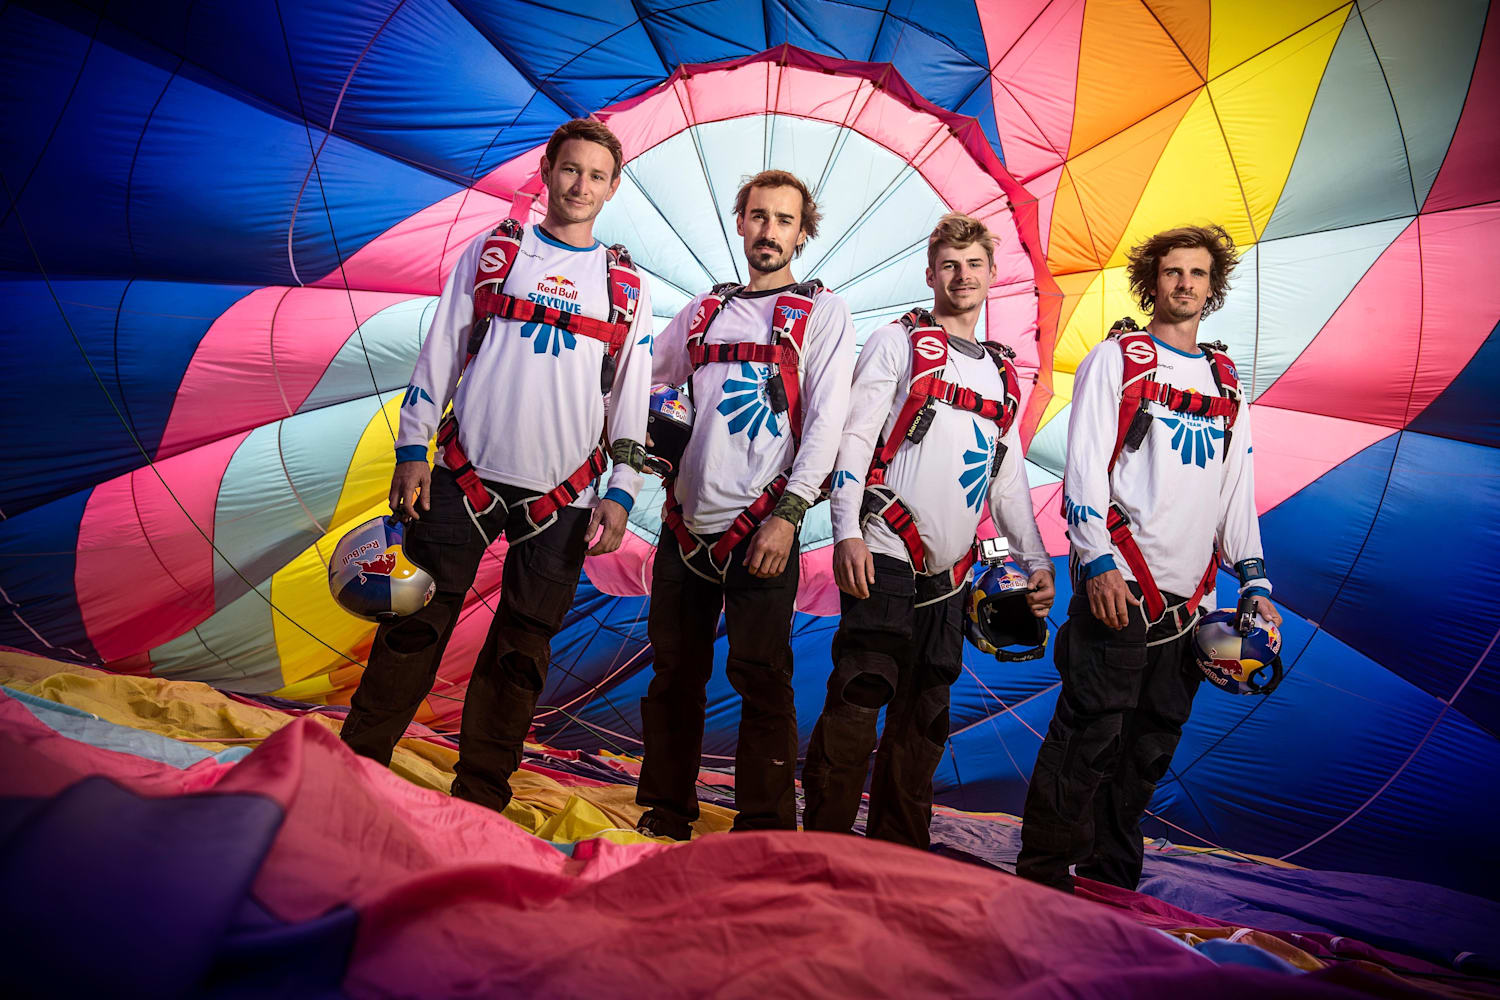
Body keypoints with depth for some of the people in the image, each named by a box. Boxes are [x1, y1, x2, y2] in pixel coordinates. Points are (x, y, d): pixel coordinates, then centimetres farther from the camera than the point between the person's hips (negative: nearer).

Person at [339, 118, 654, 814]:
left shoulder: (626, 288, 11)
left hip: (560, 499, 1)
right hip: (464, 479, -1)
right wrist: (412, 450, -1)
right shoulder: (492, 252, 10)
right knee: (413, 629, -2)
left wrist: (620, 493, -1)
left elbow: (633, 400, 9)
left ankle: (478, 800, 14)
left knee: (520, 655, 4)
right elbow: (438, 356, 7)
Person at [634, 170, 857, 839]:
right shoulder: (704, 311, 19)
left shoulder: (823, 313, 7)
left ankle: (765, 834, 5)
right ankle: (665, 818, 20)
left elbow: (827, 421, -4)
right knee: (674, 673, 8)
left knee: (761, 682, -4)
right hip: (686, 522, 4)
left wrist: (788, 514, -14)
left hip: (761, 528, -4)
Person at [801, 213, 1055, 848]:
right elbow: (854, 438, -4)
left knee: (924, 716, 8)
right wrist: (847, 531, -16)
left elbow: (1009, 479, 22)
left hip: (950, 574, 6)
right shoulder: (898, 342, 5)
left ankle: (899, 850, 17)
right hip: (885, 556, -6)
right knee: (858, 700, -11)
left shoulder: (1002, 374, 21)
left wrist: (1037, 560, 12)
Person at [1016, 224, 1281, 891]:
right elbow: (1084, 466, -4)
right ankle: (1044, 875, 2)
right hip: (1119, 585, -5)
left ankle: (1112, 885, 18)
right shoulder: (1117, 358, 5)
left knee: (1151, 749, 8)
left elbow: (1237, 489, 19)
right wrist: (1098, 562, -15)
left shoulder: (1227, 383, 20)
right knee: (1088, 738, -8)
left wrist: (1253, 582, 8)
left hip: (1190, 597, 5)